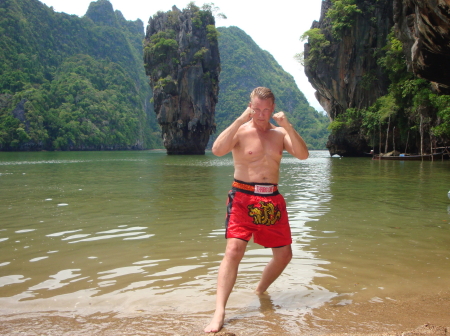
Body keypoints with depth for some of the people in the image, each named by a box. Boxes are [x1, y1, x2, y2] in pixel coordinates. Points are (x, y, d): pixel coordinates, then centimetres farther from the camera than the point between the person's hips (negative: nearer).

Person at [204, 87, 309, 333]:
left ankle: (260, 292, 36)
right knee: (234, 250, -20)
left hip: (272, 200, 5)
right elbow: (217, 150, -22)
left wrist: (287, 125, -16)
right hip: (243, 197, -5)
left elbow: (303, 155, -6)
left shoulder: (280, 133, 8)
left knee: (284, 255, 10)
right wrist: (240, 119, -23)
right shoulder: (240, 130, -3)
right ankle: (219, 313, -18)